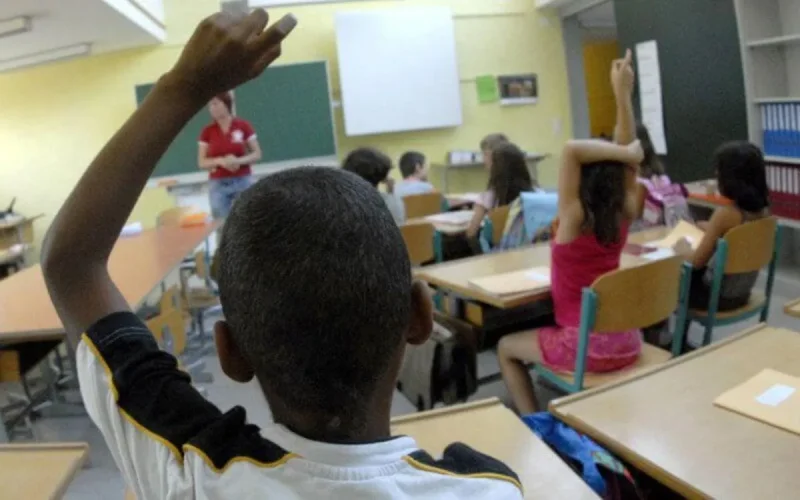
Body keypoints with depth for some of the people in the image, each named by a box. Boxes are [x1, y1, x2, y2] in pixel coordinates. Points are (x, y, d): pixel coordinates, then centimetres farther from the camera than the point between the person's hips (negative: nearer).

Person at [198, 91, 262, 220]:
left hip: (243, 181, -1)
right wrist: (221, 161, -15)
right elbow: (202, 163, 3)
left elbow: (257, 154, 1)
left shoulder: (243, 126, -1)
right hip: (217, 185, 1)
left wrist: (239, 160, -16)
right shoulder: (207, 131, 2)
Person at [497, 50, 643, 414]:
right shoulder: (625, 214, -6)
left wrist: (627, 154, -23)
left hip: (585, 346, -6)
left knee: (507, 348, 20)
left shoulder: (574, 219, -20)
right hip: (626, 342, 6)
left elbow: (572, 150, -32)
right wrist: (623, 94, -2)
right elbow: (626, 154, 1)